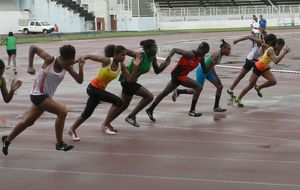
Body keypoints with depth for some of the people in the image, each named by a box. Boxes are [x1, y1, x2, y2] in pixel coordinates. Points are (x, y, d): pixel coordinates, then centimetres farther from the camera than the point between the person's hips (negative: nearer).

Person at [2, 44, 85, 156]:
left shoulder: (67, 67, -6)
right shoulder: (49, 60, -19)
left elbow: (79, 80, -7)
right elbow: (33, 48, -10)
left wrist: (81, 67, -23)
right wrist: (30, 66, -15)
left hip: (46, 97, 7)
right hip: (38, 95, -7)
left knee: (28, 122, 20)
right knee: (62, 111, -22)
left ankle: (7, 140, 38)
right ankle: (59, 144, -13)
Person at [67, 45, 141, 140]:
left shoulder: (121, 66, -3)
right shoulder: (107, 61, -21)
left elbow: (129, 79, -8)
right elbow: (88, 56, -16)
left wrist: (136, 66, -19)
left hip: (100, 90, 7)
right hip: (93, 88, -7)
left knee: (87, 113, 18)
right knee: (118, 101, -18)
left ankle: (72, 129, 34)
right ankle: (106, 124, -7)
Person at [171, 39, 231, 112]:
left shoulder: (220, 54, 2)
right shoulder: (216, 54, -26)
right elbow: (211, 67, -25)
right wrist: (217, 78, -18)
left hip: (207, 71, 9)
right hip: (202, 70, -9)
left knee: (220, 86, 1)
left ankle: (216, 107, 6)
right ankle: (178, 91, 14)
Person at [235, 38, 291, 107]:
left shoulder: (275, 50, -3)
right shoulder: (270, 51, -29)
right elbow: (276, 61, -44)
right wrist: (284, 53, -40)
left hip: (264, 68, 8)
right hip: (258, 68, -8)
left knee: (273, 81, -10)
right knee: (251, 85, 3)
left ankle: (258, 88, 13)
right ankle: (238, 99, 19)